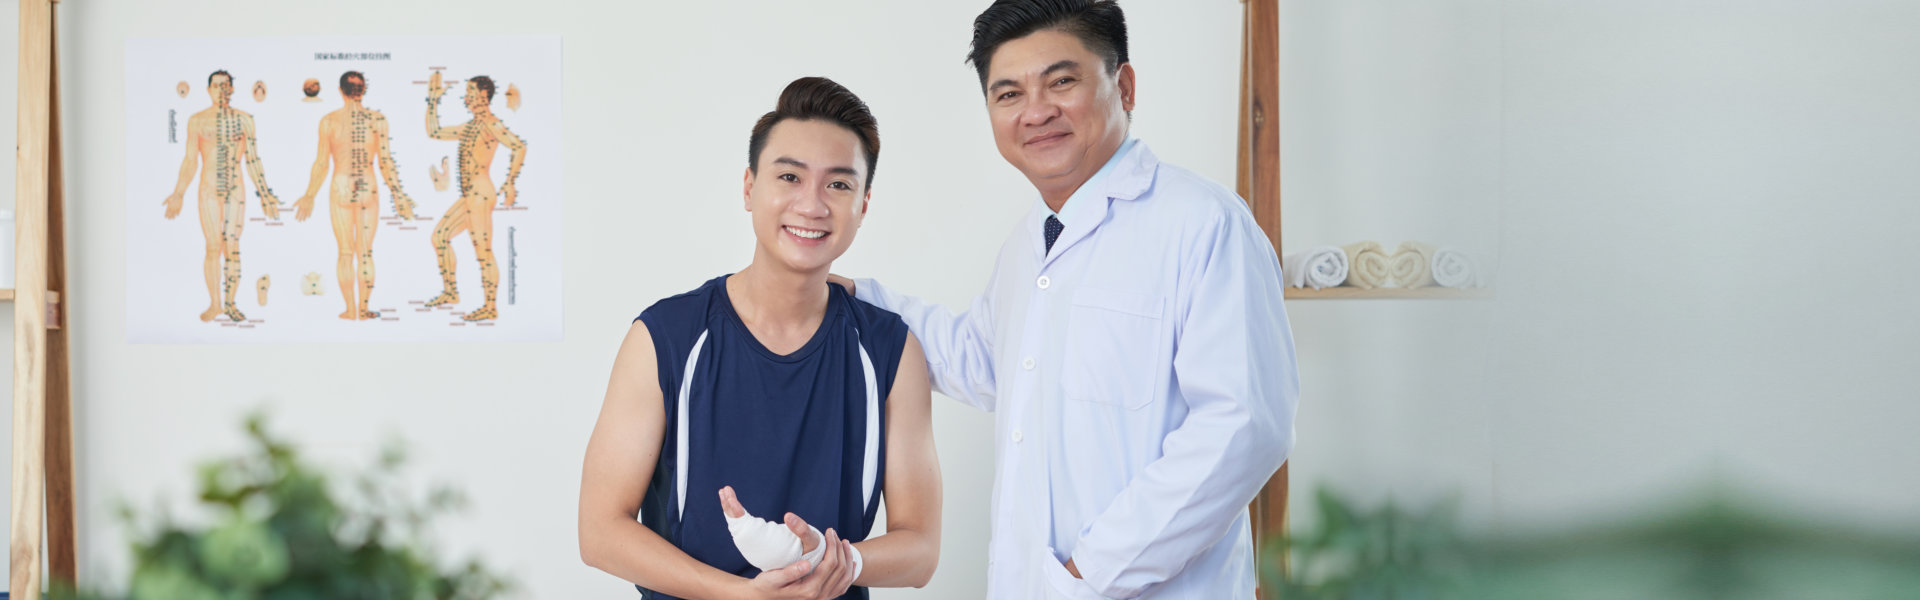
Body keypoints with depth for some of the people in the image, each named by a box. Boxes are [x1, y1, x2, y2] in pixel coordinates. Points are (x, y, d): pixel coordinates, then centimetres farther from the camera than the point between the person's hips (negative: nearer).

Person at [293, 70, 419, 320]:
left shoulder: (329, 121, -5)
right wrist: (398, 195, 6)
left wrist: (309, 196, 8)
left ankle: (350, 310, 8)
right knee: (365, 253, 8)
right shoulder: (377, 119, -4)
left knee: (345, 253, 7)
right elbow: (386, 161, -3)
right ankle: (363, 309, 10)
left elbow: (321, 163, -2)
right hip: (369, 189, 0)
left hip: (340, 190, 0)